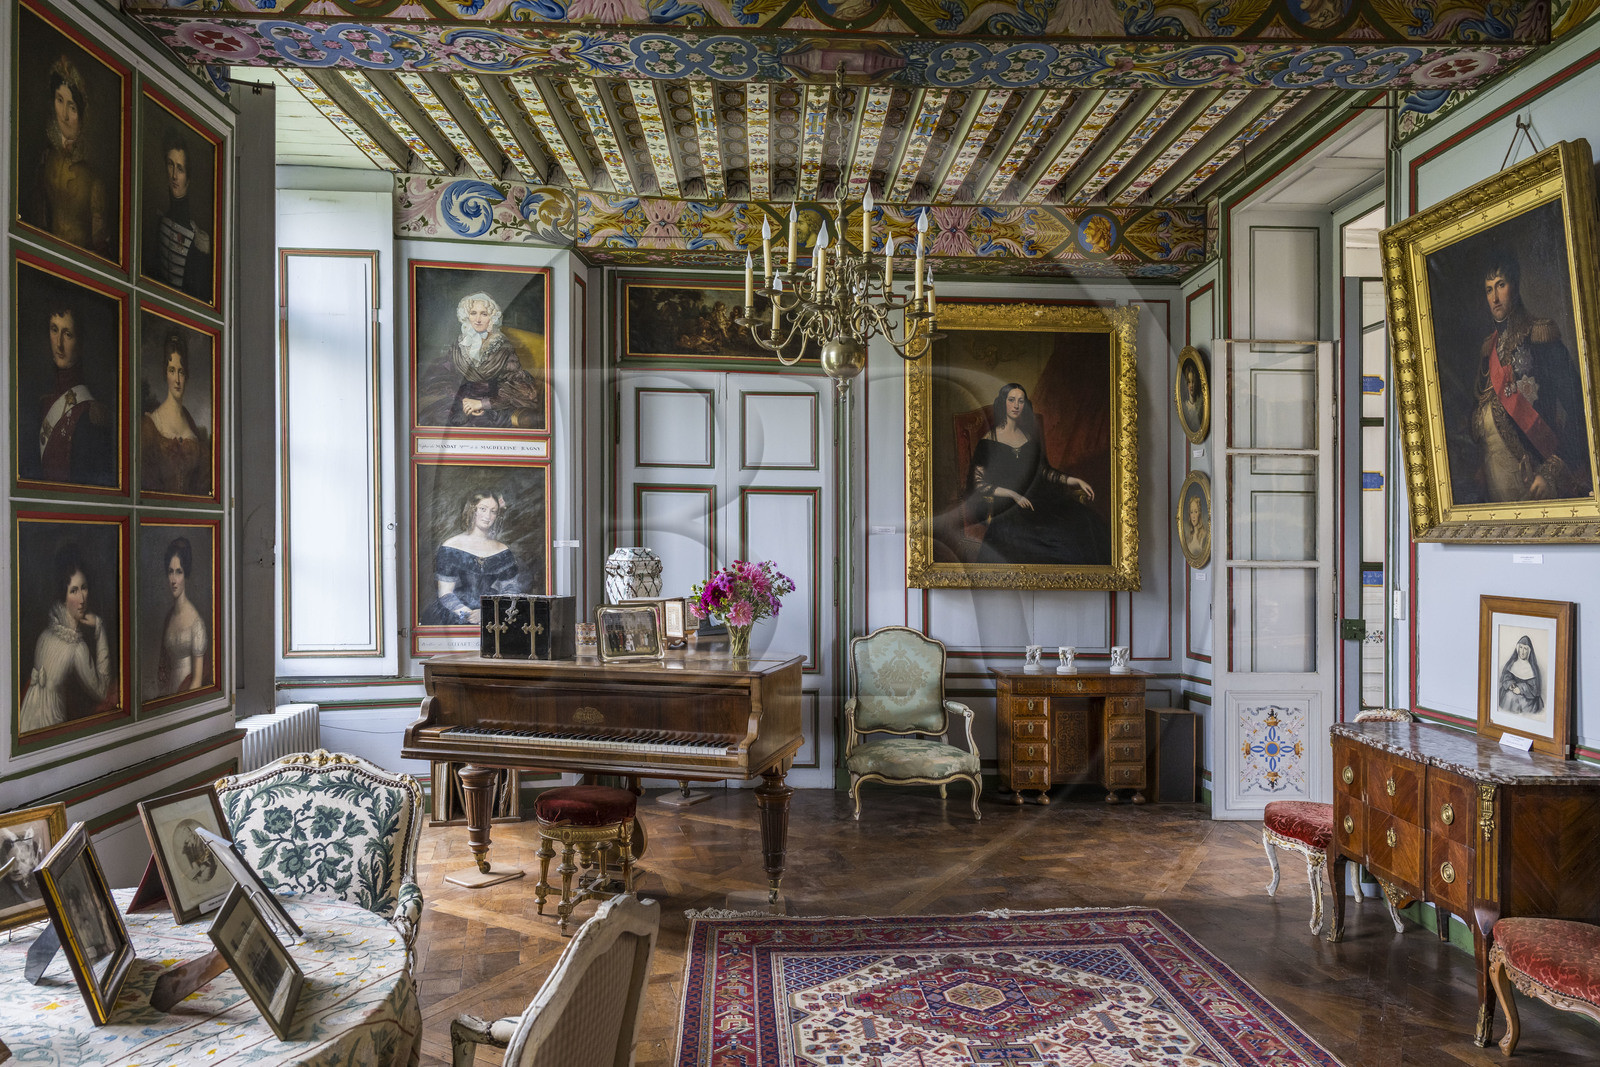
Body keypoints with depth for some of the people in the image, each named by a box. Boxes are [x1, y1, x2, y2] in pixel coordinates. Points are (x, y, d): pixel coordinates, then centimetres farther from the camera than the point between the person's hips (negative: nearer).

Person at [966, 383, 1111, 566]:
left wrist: (1076, 481, 6)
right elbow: (979, 484, -3)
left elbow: (1045, 471, 20)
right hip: (1001, 508, -4)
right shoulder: (988, 441, 2)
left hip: (1031, 501, 4)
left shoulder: (1029, 436, 17)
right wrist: (1013, 495, -14)